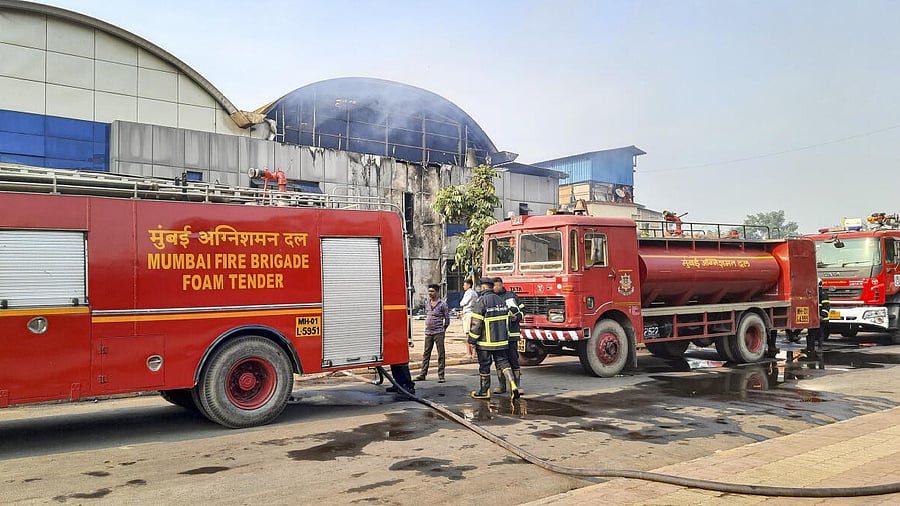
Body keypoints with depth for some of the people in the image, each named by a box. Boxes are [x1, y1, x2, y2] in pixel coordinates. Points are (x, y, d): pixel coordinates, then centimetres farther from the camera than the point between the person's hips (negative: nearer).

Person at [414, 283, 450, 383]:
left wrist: (442, 329, 7)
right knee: (426, 353, 9)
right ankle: (422, 374, 15)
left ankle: (441, 376, 3)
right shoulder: (426, 303, 10)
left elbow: (447, 318, 0)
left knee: (441, 354, -1)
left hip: (438, 333, -5)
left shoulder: (442, 304, -7)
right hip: (428, 332, 5)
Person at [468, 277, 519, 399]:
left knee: (484, 366, 5)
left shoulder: (482, 301, -14)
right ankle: (512, 383, -11)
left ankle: (484, 391, 16)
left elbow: (476, 323, -16)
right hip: (501, 340, 6)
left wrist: (472, 340, -10)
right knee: (502, 362, 9)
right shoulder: (501, 301, 10)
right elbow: (507, 321, 15)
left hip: (486, 341, -6)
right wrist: (505, 336, 23)